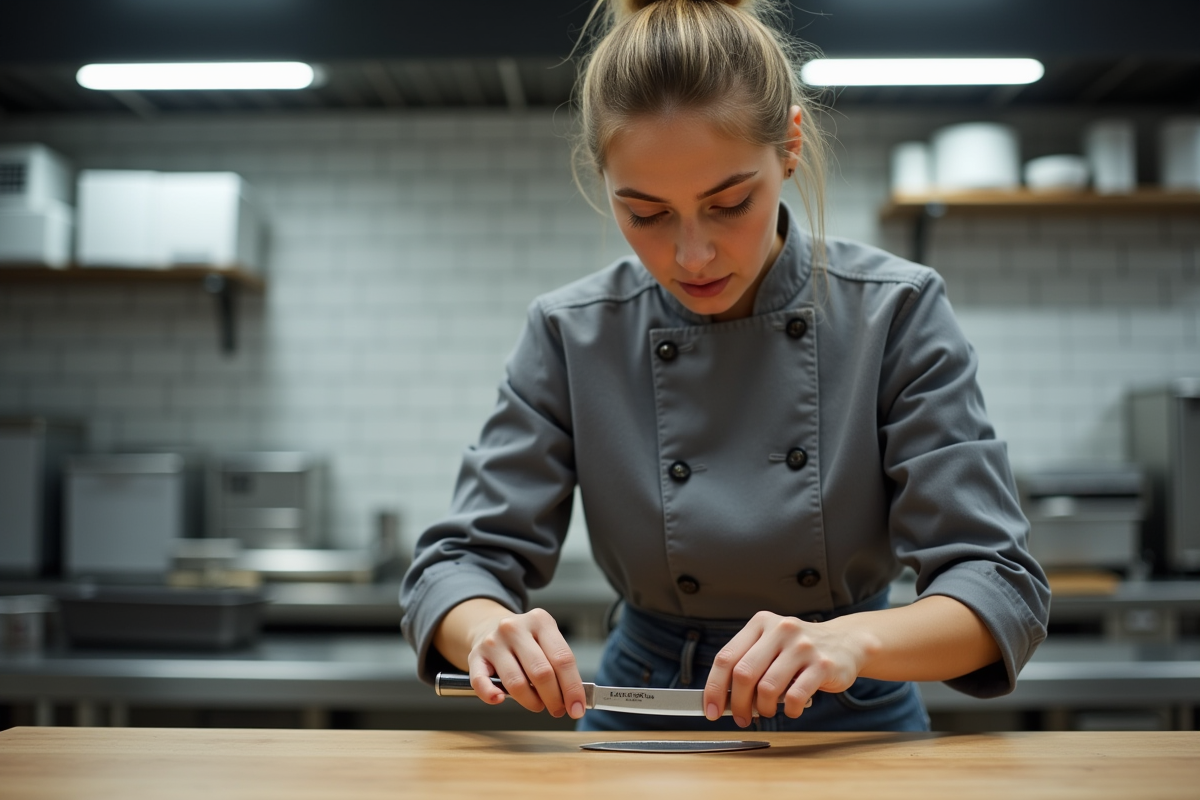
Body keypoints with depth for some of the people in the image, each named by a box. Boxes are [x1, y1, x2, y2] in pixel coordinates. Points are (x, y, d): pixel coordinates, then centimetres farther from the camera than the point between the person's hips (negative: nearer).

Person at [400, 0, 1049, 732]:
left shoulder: (898, 314, -12)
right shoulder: (571, 336, -8)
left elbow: (1002, 587, -14)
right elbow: (462, 560, -7)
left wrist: (854, 638, -34)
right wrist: (489, 627, -30)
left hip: (854, 730, 0)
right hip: (641, 724, 1)